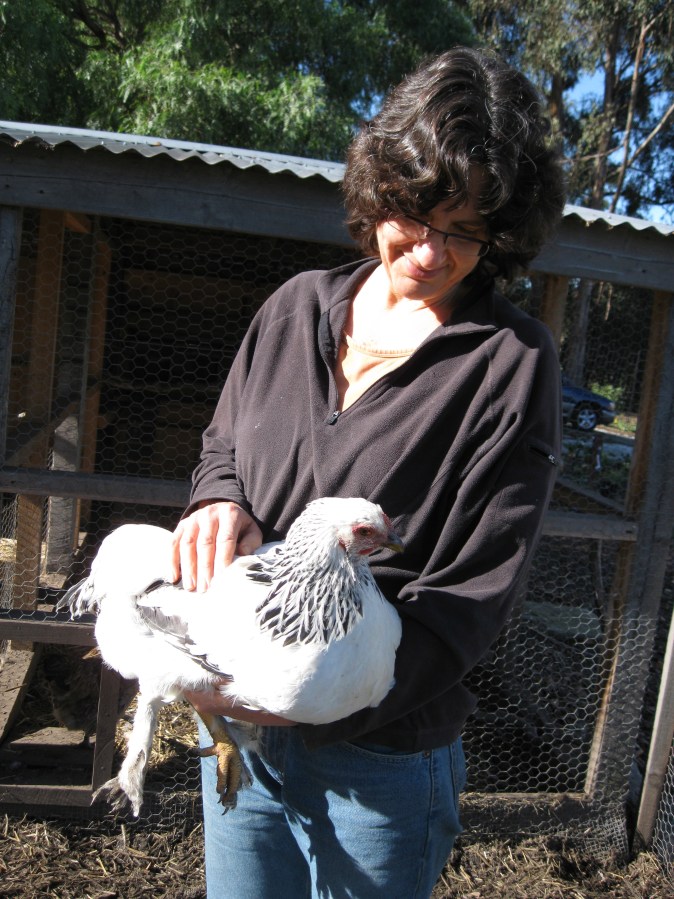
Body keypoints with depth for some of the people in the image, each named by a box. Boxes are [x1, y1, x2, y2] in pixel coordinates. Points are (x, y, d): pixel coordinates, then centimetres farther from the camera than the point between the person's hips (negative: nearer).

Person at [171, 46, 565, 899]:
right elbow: (222, 442, 12)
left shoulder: (511, 362, -14)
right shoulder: (299, 304, 1)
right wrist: (220, 501, -11)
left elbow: (474, 588, -16)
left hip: (379, 751, -4)